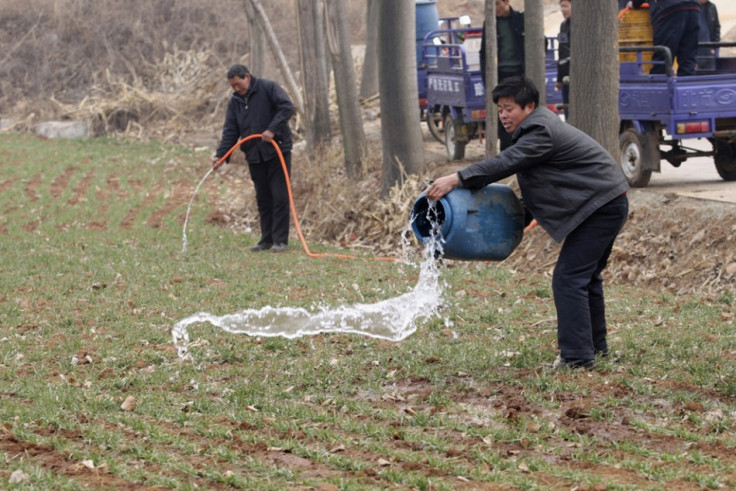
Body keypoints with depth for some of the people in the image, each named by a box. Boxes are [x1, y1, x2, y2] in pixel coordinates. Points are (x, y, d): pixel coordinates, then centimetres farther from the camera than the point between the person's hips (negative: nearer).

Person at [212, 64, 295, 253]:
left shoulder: (268, 88, -5)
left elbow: (287, 107, -15)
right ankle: (267, 239, 14)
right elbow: (230, 131, 8)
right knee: (262, 198, 9)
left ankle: (280, 240, -3)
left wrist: (272, 129, -23)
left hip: (277, 151, -6)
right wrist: (220, 155, -6)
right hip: (254, 156, 6)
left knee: (279, 196, -6)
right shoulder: (235, 101, 11)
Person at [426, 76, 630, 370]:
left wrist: (456, 179, -33)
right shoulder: (538, 127, 15)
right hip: (604, 205, 11)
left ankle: (576, 356, -16)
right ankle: (595, 346, 31)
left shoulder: (541, 132, -19)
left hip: (602, 206, -11)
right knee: (585, 276, 21)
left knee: (569, 278, -14)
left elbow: (505, 163, -28)